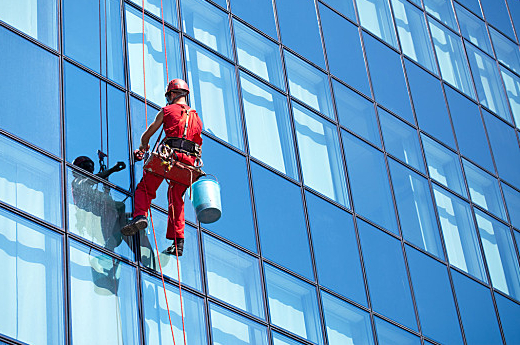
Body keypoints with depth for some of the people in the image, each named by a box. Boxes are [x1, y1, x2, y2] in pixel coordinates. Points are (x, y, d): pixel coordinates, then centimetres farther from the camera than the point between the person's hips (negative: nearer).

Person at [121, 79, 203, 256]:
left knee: (145, 189, 4)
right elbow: (198, 143, 26)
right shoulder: (196, 117, 24)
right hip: (188, 161, 4)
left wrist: (143, 146, 39)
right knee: (176, 200, 12)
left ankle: (140, 216, -23)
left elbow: (147, 134, 19)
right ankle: (178, 242, 3)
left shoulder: (167, 111, 11)